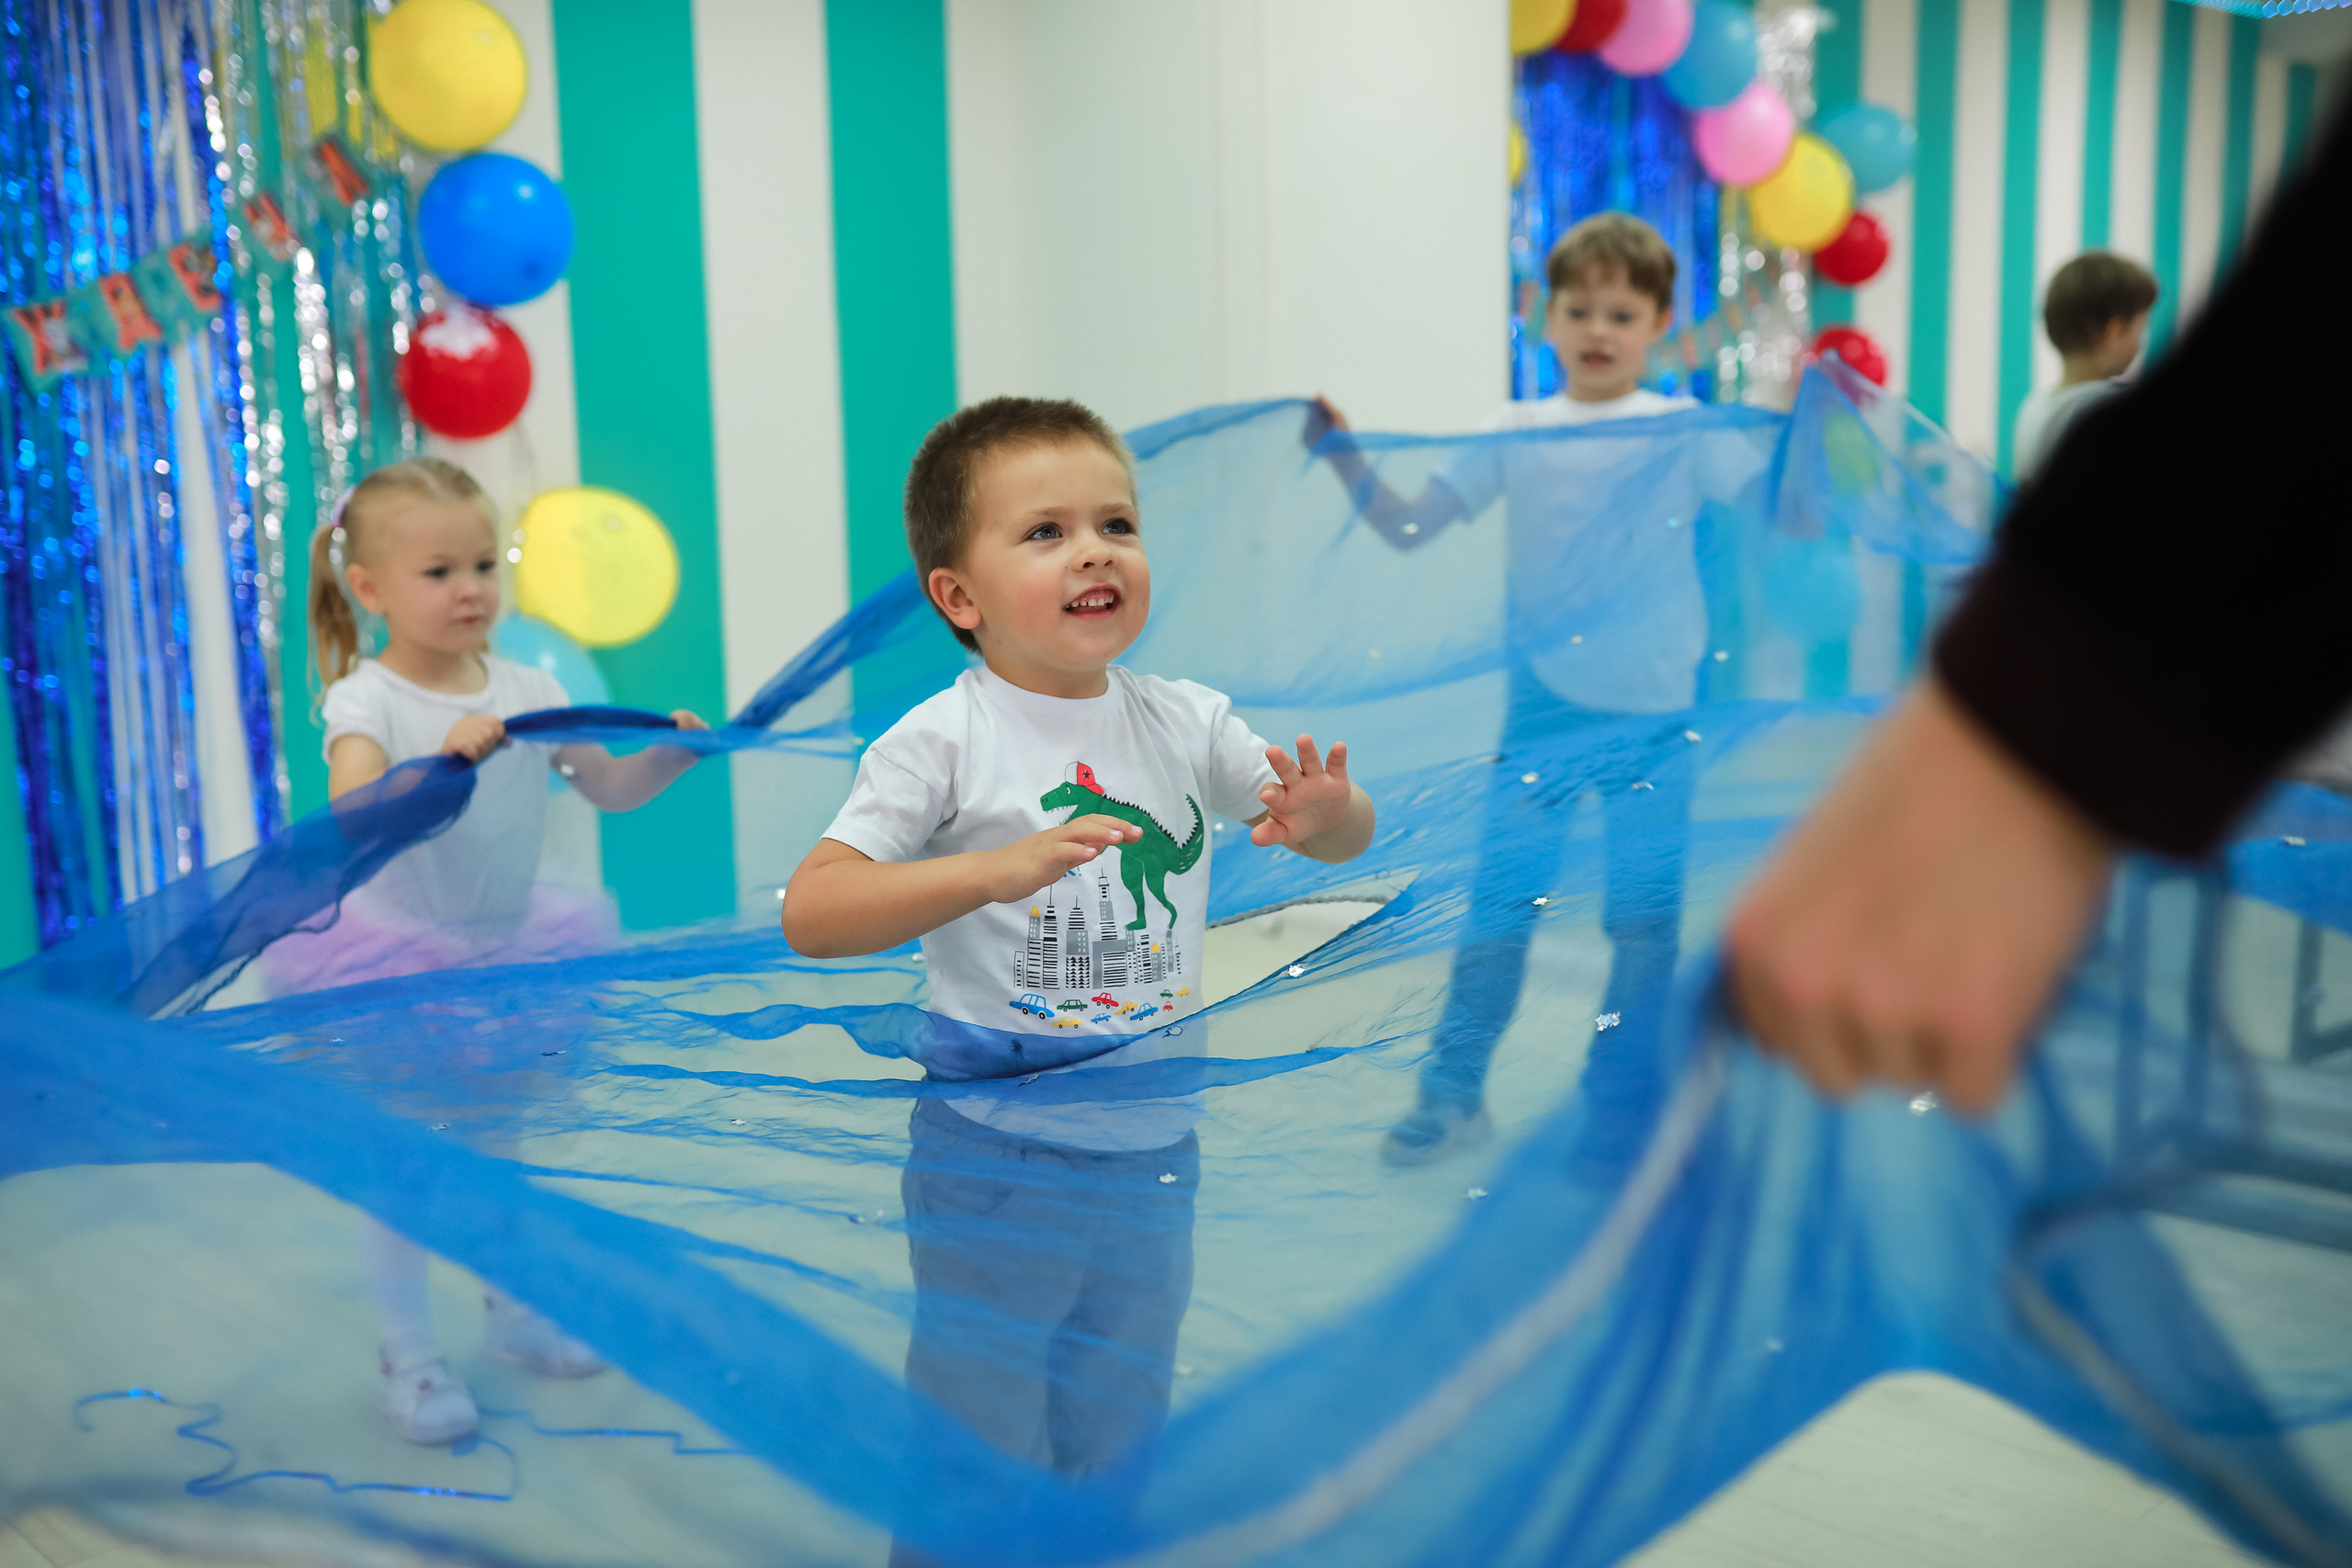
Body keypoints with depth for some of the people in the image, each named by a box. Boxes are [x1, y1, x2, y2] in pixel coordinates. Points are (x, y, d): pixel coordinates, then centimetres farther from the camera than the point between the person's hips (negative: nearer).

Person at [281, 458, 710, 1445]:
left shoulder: (526, 693, -2)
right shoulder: (368, 700, -17)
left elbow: (608, 789, 4)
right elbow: (350, 809, -35)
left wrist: (670, 755, -14)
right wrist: (441, 755, -50)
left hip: (505, 953, 5)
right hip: (391, 960, -4)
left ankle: (514, 1310, 36)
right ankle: (406, 1356, 18)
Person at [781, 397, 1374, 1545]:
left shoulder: (1186, 724, -1)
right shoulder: (943, 744, -14)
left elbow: (1343, 838, 7)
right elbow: (810, 914, -22)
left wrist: (1326, 816, -18)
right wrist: (995, 869, -34)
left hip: (1154, 1147, 5)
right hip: (994, 1157, -4)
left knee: (1121, 1440, 22)